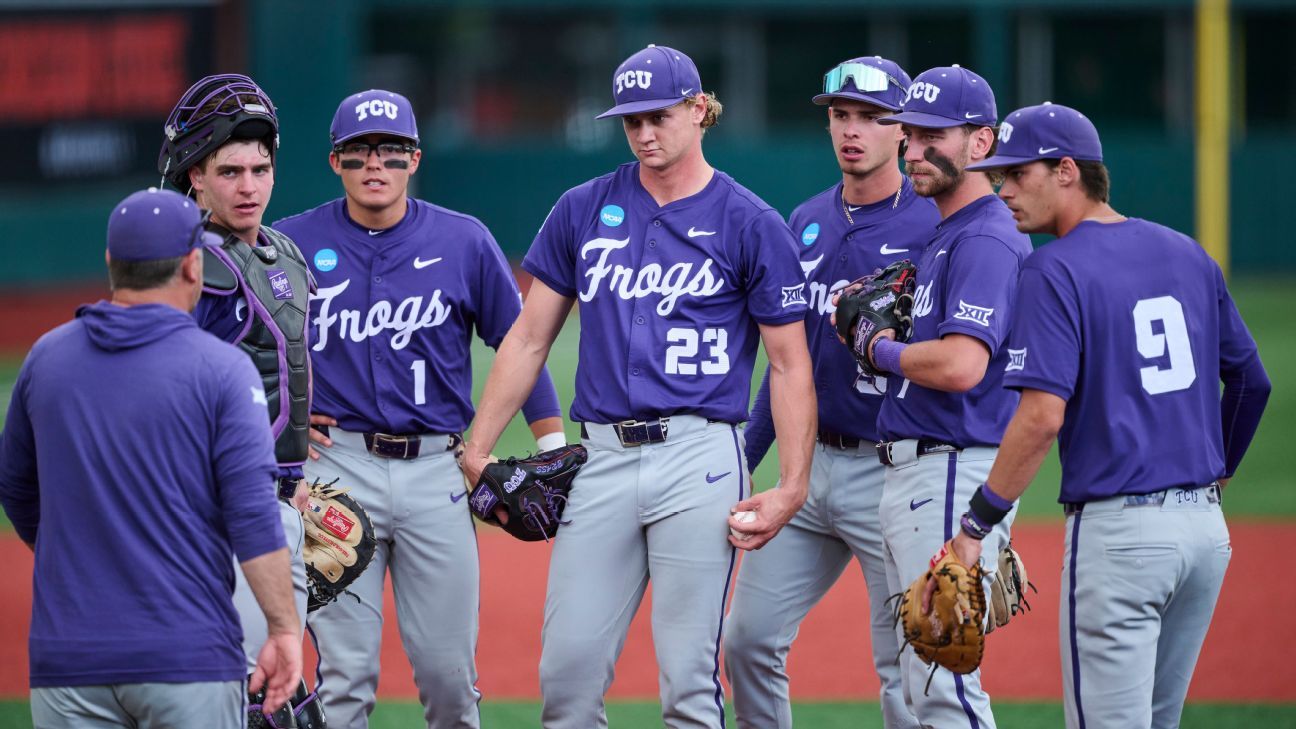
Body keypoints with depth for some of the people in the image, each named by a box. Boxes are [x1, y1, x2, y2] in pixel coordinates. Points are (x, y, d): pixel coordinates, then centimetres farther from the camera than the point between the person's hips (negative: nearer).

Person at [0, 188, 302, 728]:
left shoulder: (46, 358, 6)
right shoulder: (221, 369, -6)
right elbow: (253, 512, -12)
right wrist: (283, 629, -8)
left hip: (67, 659, 3)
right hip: (189, 658, -3)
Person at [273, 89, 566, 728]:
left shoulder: (464, 242, 4)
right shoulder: (292, 243, 2)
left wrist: (555, 452, 5)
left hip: (436, 468, 1)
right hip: (338, 465, -1)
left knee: (448, 668, 2)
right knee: (345, 672, -4)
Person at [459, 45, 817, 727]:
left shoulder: (751, 224, 2)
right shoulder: (583, 210, 11)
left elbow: (789, 364, 2)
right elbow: (528, 339, 15)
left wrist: (793, 487, -8)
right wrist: (476, 452, 8)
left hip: (698, 457, -3)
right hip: (602, 458, 3)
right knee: (567, 670, -2)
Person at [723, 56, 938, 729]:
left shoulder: (931, 227, -8)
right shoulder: (807, 222, 12)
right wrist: (743, 458, 17)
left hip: (891, 469, -6)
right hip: (811, 464, 6)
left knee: (904, 669, -4)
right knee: (749, 639, 6)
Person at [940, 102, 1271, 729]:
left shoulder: (1057, 270, -10)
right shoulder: (1188, 255, 12)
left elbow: (1042, 416, -19)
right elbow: (1251, 380, 18)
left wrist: (976, 523, -14)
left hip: (1119, 530, -7)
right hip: (1206, 528, 7)